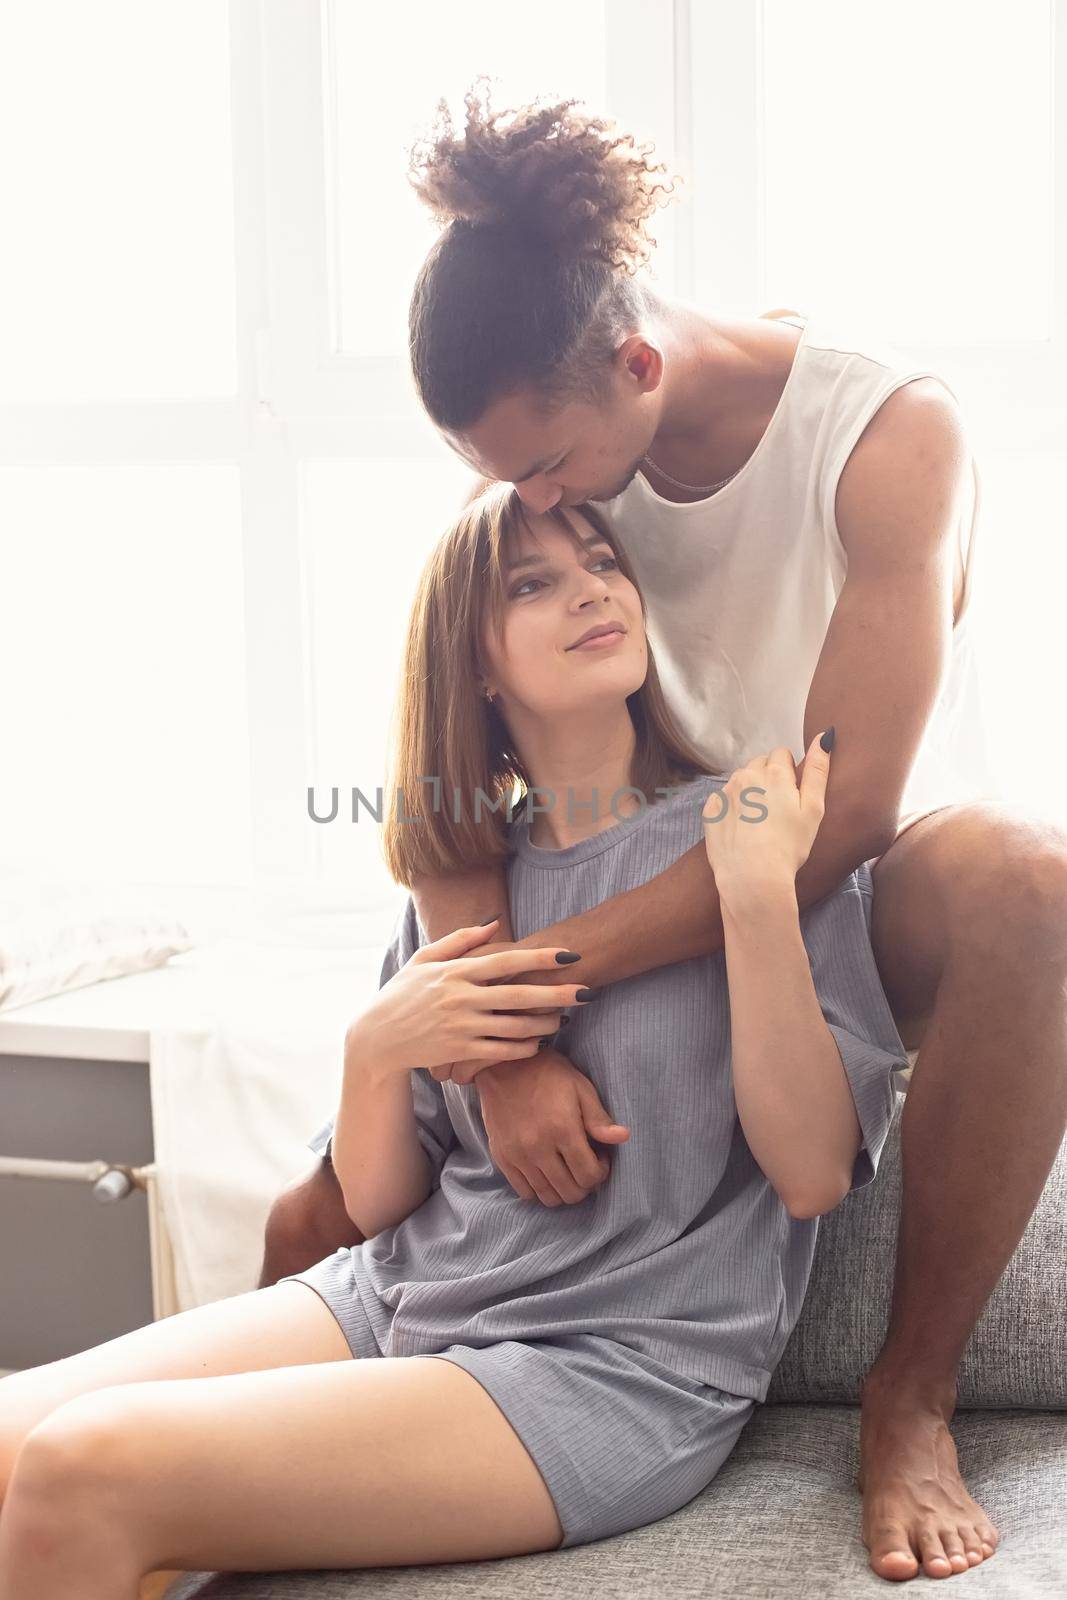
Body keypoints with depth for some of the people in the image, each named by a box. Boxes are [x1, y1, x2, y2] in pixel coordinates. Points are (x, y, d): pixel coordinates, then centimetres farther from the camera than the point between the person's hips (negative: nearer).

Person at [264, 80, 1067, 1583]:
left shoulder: (888, 431, -24)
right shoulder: (545, 448, -8)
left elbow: (847, 806, -30)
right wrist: (501, 1047, -30)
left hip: (875, 893, -4)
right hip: (661, 903, 4)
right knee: (309, 1227, -6)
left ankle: (912, 1397, -25)